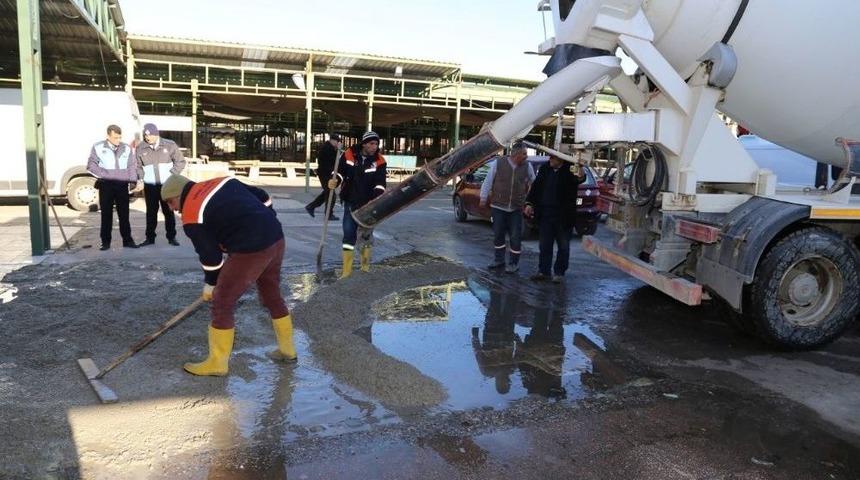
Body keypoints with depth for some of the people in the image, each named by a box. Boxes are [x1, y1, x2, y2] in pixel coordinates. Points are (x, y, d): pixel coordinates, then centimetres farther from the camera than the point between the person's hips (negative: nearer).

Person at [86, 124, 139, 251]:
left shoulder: (126, 148, 8)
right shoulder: (98, 147, 1)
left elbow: (131, 166, 11)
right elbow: (91, 165, 2)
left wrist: (133, 180, -1)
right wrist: (103, 174, -11)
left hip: (122, 185, 2)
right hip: (106, 185, -2)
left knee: (124, 214, 5)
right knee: (106, 214, 4)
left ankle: (127, 240, 12)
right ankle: (105, 241, 11)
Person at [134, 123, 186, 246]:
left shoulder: (169, 145, -2)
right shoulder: (140, 148, 3)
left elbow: (180, 161, 2)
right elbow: (138, 166, 10)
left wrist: (172, 175, -7)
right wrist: (140, 179, -5)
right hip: (149, 185, 1)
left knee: (168, 211, 3)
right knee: (151, 212, 6)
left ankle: (171, 237, 11)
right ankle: (150, 237, 13)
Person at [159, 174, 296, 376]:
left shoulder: (191, 217, -3)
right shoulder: (223, 181, 16)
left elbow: (210, 256, 0)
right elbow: (263, 198, 17)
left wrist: (210, 285, 17)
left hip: (250, 250, -8)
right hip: (276, 237, 8)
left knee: (222, 303, 7)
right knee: (273, 296, 24)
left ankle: (217, 363, 17)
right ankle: (287, 350, 37)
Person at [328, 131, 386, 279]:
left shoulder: (379, 161, -7)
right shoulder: (348, 155, -7)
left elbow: (380, 183, -11)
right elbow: (340, 171, 3)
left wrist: (378, 198, -27)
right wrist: (335, 180, -19)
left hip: (369, 204, 0)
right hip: (351, 202, 0)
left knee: (367, 234, 11)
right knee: (348, 233, -2)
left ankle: (365, 263, 36)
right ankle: (347, 270, 6)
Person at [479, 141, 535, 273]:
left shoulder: (527, 166, -1)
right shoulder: (498, 164, -7)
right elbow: (488, 181, 0)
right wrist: (483, 198, 2)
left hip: (516, 209, 1)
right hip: (498, 207, 0)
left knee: (515, 237, 2)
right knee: (498, 234, 10)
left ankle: (514, 263, 16)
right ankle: (499, 259, 26)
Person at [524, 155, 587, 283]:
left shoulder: (570, 170, -11)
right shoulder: (544, 168, 5)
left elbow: (580, 178, -31)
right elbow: (536, 186, 12)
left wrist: (580, 175, -54)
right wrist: (529, 203, 6)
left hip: (563, 216, -4)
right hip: (545, 214, 5)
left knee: (563, 246, 8)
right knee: (544, 245, 12)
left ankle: (559, 273, 21)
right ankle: (543, 271, 23)